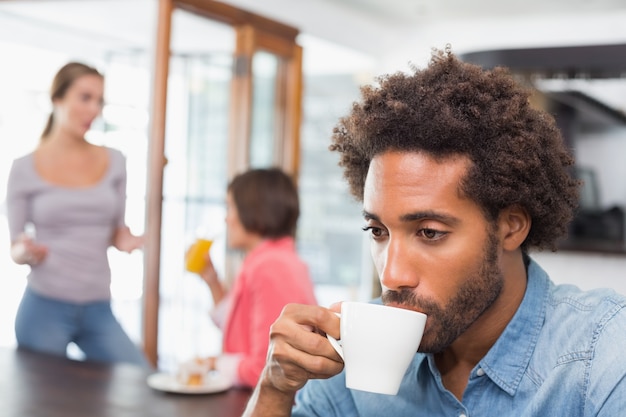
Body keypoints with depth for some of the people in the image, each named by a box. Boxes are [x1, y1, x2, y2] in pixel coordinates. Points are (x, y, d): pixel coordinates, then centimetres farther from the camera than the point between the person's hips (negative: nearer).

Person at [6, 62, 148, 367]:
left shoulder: (113, 162, 4)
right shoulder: (24, 169, -3)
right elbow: (15, 248, 2)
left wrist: (125, 240, -9)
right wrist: (26, 253, -20)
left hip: (98, 310, 3)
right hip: (44, 308, -2)